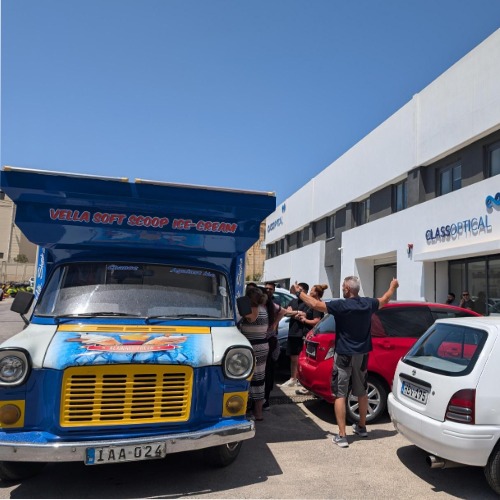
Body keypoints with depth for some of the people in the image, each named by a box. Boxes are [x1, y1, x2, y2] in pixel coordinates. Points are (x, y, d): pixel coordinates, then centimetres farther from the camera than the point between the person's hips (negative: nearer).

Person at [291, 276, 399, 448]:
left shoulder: (341, 305, -17)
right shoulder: (368, 303, 0)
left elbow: (315, 304, -17)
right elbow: (384, 300, 20)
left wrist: (299, 293, -2)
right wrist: (393, 287, 40)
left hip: (344, 355, -6)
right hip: (362, 354, 6)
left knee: (340, 394, -1)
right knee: (361, 392, 20)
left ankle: (341, 436, -1)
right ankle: (361, 427, 35)